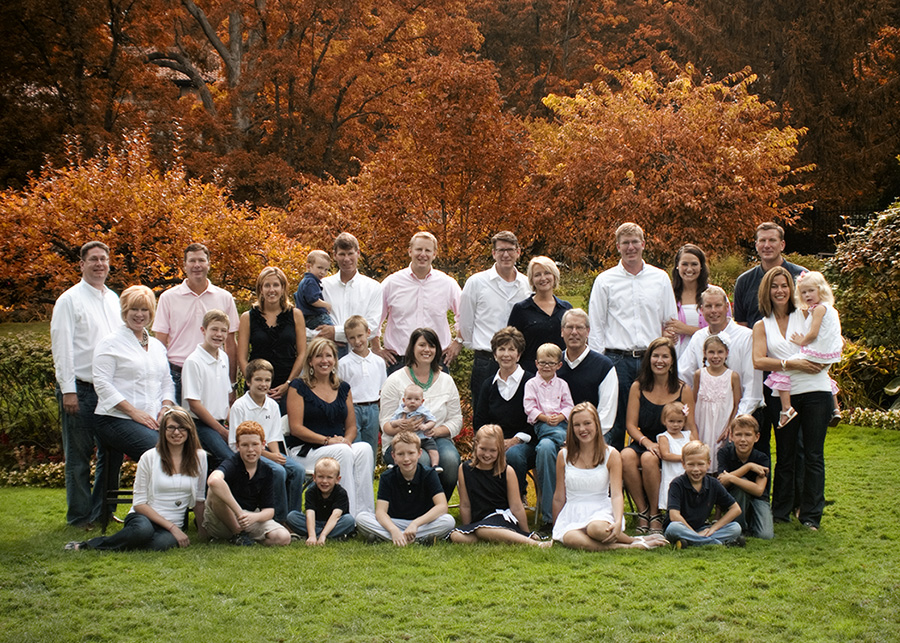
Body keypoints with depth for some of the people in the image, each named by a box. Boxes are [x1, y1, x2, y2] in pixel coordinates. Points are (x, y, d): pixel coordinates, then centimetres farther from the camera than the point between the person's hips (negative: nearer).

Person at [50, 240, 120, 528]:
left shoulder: (114, 299, 14)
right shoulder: (69, 300, -4)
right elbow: (62, 347, -8)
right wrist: (68, 390, -13)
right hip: (80, 389, -6)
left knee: (111, 452, 8)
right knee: (79, 456, 1)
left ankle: (103, 511, 19)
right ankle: (79, 515, 9)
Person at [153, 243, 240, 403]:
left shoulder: (225, 298, 8)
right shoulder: (168, 298, 5)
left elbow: (230, 344, 12)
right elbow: (161, 343, 6)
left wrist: (232, 383, 8)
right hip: (177, 375, -1)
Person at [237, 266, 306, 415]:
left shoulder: (295, 315, 8)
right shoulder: (248, 318, 6)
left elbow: (302, 354, 6)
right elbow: (242, 359, 4)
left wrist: (288, 384, -5)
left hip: (289, 388, 0)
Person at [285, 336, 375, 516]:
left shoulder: (343, 388, 17)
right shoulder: (299, 387, 2)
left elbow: (351, 426, 17)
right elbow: (296, 427, -6)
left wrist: (346, 440, -7)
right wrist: (328, 440, -17)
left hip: (341, 447, 4)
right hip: (305, 451, -4)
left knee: (364, 449, -29)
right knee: (343, 452, -35)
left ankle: (364, 512, -31)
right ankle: (349, 513, -33)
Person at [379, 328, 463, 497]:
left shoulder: (446, 380, 12)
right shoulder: (395, 380, 3)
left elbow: (456, 420, 10)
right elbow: (386, 423, -1)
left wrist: (436, 431, -11)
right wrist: (401, 428, -25)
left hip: (437, 439, 3)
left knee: (450, 458, -31)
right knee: (422, 460, -36)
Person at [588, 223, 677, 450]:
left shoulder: (661, 278, 10)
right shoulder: (605, 281, 5)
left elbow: (670, 323, 13)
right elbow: (595, 326, 6)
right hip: (617, 359, -1)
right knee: (615, 422, -1)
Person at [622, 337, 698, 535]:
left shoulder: (683, 390, 4)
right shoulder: (638, 387, 7)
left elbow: (691, 427, 4)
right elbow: (631, 424, 3)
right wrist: (646, 442, -17)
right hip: (643, 443, 2)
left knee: (649, 459, -35)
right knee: (626, 456, -33)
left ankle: (656, 515, -18)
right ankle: (642, 512, -21)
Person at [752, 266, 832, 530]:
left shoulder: (806, 315, 8)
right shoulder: (762, 326, 8)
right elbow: (758, 361, -7)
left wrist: (820, 362, -13)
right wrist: (792, 364, -17)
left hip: (815, 391, -1)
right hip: (783, 395, 1)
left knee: (813, 455, 1)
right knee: (785, 456, 8)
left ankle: (811, 515, 7)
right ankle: (780, 512, 17)